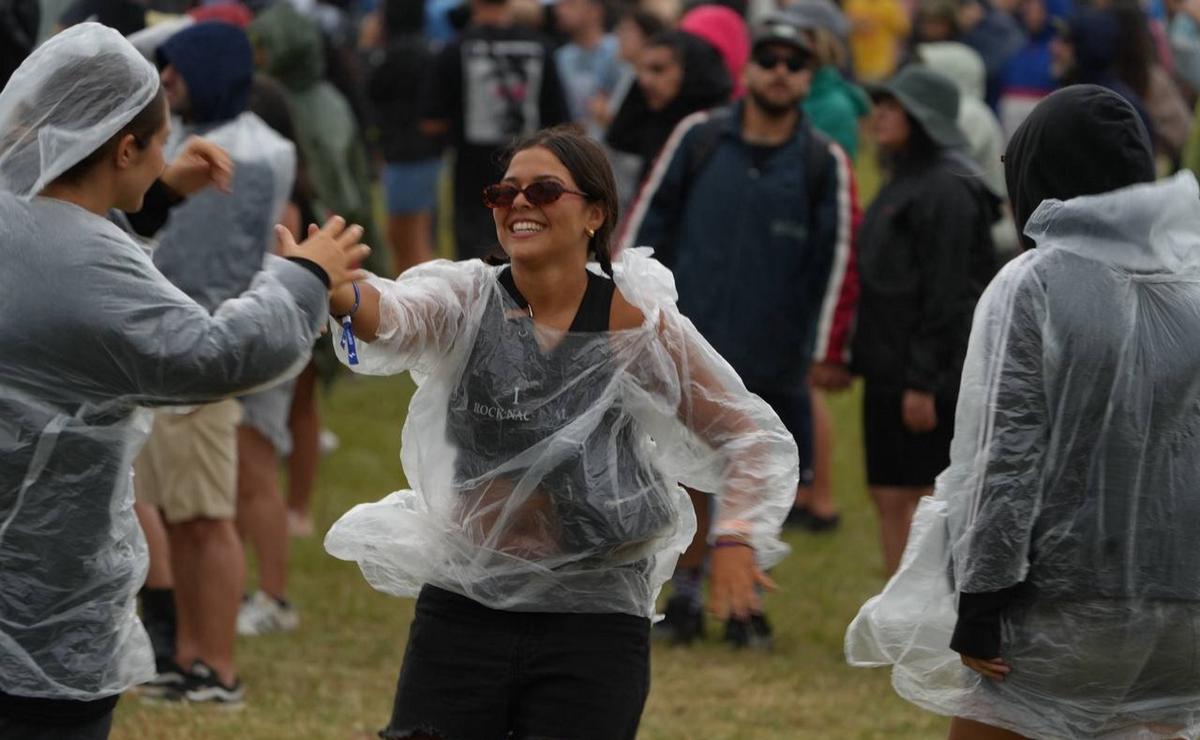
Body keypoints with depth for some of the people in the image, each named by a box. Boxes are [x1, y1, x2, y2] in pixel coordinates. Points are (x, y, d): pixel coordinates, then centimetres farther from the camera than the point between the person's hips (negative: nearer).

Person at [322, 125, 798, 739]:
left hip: (592, 621, -2)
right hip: (462, 609, 2)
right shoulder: (467, 301, -1)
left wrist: (737, 538, -16)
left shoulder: (640, 327, -4)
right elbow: (391, 316, -24)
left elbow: (755, 439, 2)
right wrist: (338, 293, -48)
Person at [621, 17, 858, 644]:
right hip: (689, 351, 0)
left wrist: (829, 351, -1)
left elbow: (840, 260, 1)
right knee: (688, 476, 6)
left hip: (774, 361, 0)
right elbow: (648, 221, 6)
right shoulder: (698, 139, 0)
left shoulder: (824, 164, -1)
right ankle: (685, 598, 21)